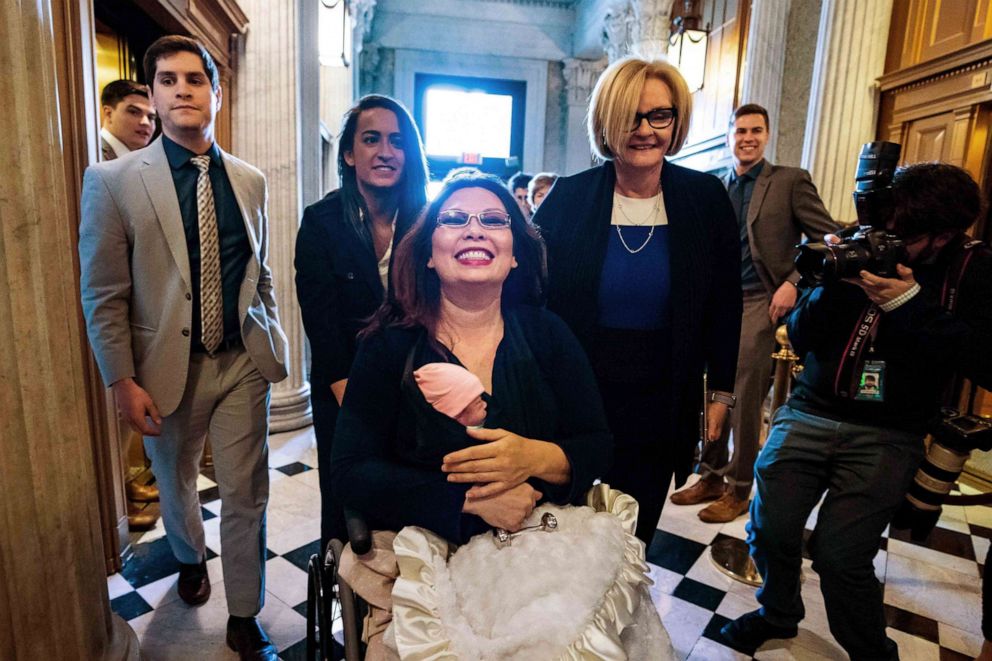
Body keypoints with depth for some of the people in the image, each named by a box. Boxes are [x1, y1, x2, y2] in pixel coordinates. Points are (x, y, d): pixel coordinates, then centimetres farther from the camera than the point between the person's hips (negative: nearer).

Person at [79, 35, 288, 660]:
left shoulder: (250, 180, 3)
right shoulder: (114, 180, -7)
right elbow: (104, 296, -6)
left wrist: (272, 341, 9)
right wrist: (123, 383, -8)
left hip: (244, 362, 1)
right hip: (169, 367, -1)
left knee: (246, 493, 6)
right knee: (176, 483, 22)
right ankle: (191, 559, 54)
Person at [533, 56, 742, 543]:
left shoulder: (706, 199, -2)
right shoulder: (569, 197, -6)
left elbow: (724, 305, 4)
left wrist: (722, 392, 5)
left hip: (659, 407, 1)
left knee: (634, 536, 16)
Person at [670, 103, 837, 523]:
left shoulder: (791, 181, 2)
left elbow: (828, 239, -1)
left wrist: (794, 282, -13)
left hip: (758, 304, -4)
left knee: (744, 401, -1)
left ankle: (738, 489, 15)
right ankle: (711, 476, 23)